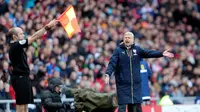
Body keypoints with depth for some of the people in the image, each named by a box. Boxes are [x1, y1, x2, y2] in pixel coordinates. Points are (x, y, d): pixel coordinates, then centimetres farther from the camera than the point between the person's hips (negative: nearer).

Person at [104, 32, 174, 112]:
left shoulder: (137, 49, 9)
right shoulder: (118, 50, 0)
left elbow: (148, 53, -1)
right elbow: (112, 63, -9)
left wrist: (162, 54, -14)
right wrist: (108, 74, -25)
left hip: (136, 84, 3)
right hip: (122, 84, -3)